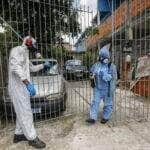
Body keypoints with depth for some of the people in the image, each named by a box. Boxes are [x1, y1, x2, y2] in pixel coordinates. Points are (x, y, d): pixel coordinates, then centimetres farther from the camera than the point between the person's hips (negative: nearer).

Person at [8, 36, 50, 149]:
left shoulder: (25, 54, 20)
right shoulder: (17, 50, -11)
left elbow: (32, 68, 34)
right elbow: (15, 67, -27)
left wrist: (43, 65, 25)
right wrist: (28, 83, -33)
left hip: (22, 87, 10)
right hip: (18, 87, -10)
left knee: (22, 112, 16)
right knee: (26, 113, -5)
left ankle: (19, 134, 29)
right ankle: (32, 138, 5)